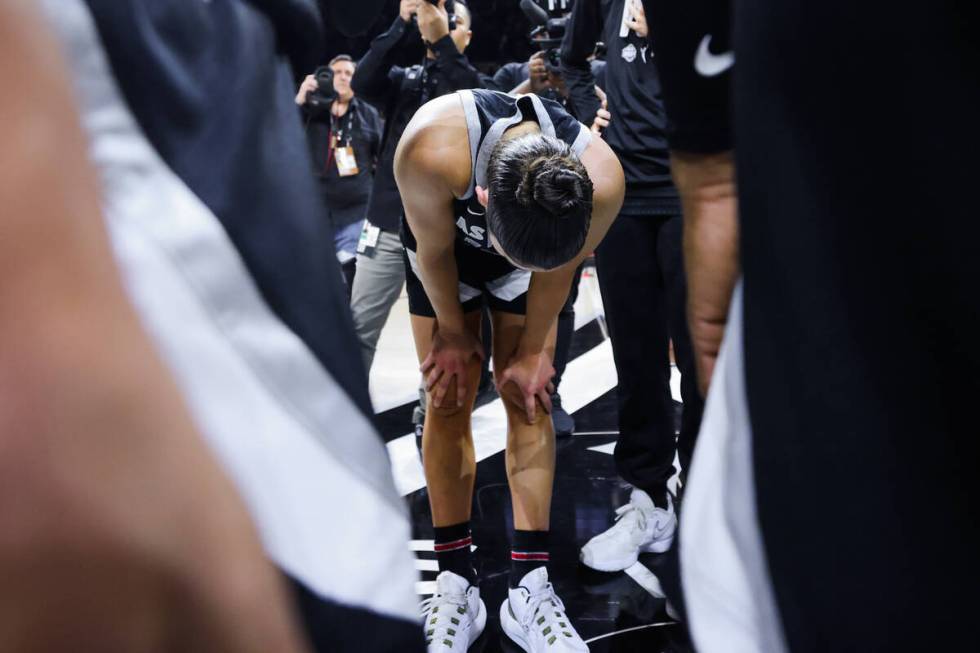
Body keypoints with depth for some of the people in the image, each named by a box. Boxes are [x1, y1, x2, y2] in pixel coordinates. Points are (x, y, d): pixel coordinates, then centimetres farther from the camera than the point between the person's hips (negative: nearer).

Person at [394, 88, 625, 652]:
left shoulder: (602, 179, -37)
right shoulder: (432, 151, -44)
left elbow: (558, 270, -17)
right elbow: (434, 250, -23)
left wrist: (532, 352, -5)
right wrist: (454, 333, -9)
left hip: (543, 245, 1)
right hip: (447, 251, -1)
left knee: (529, 402, -4)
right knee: (448, 402, -4)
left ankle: (530, 588, 1)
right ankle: (457, 585, 4)